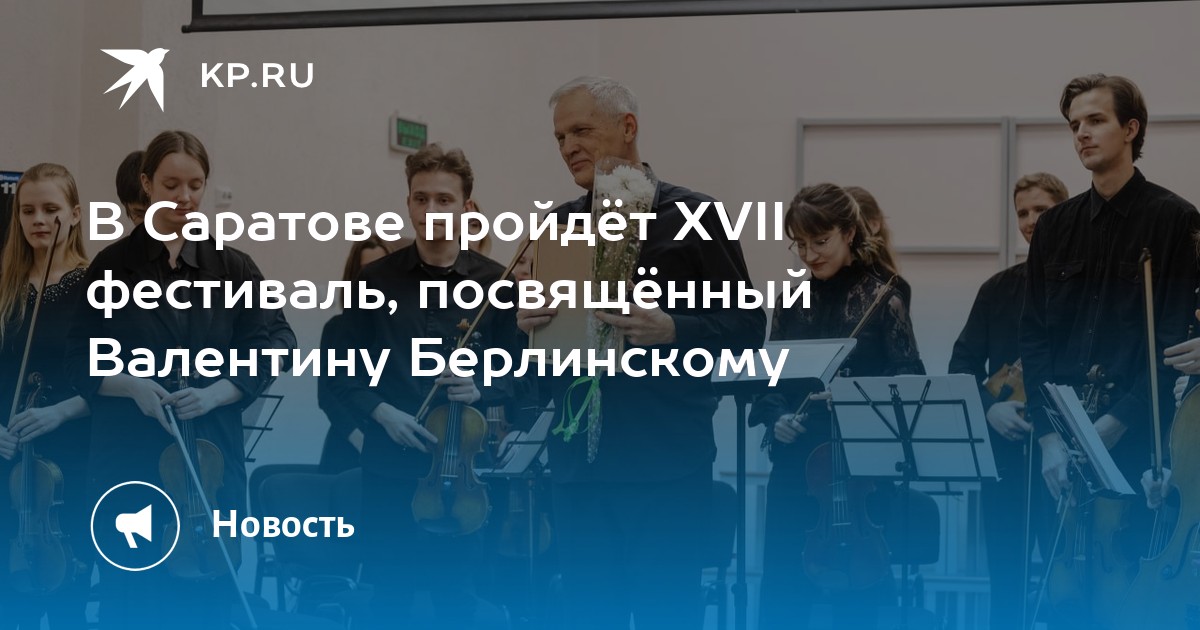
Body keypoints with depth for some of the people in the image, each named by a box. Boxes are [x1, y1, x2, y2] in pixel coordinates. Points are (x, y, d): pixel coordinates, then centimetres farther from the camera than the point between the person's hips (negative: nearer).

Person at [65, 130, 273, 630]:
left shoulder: (233, 268, 3)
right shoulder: (112, 265, 1)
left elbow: (257, 361, 4)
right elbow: (81, 362, 2)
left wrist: (213, 394, -14)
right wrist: (131, 384, -15)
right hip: (129, 459, -1)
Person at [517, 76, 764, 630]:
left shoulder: (692, 218, -1)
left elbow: (747, 327, -5)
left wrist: (672, 330, -22)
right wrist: (524, 327, -6)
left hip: (668, 469, -4)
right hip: (578, 465, 4)